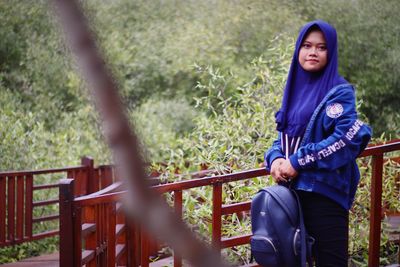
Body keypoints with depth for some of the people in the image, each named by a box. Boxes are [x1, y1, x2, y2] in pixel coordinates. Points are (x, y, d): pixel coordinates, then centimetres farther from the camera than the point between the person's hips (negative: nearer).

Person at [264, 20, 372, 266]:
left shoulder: (338, 92, -8)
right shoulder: (295, 88, 13)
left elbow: (348, 136, -21)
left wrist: (298, 162, -19)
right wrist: (276, 159, -7)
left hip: (325, 190, -7)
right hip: (292, 188, 7)